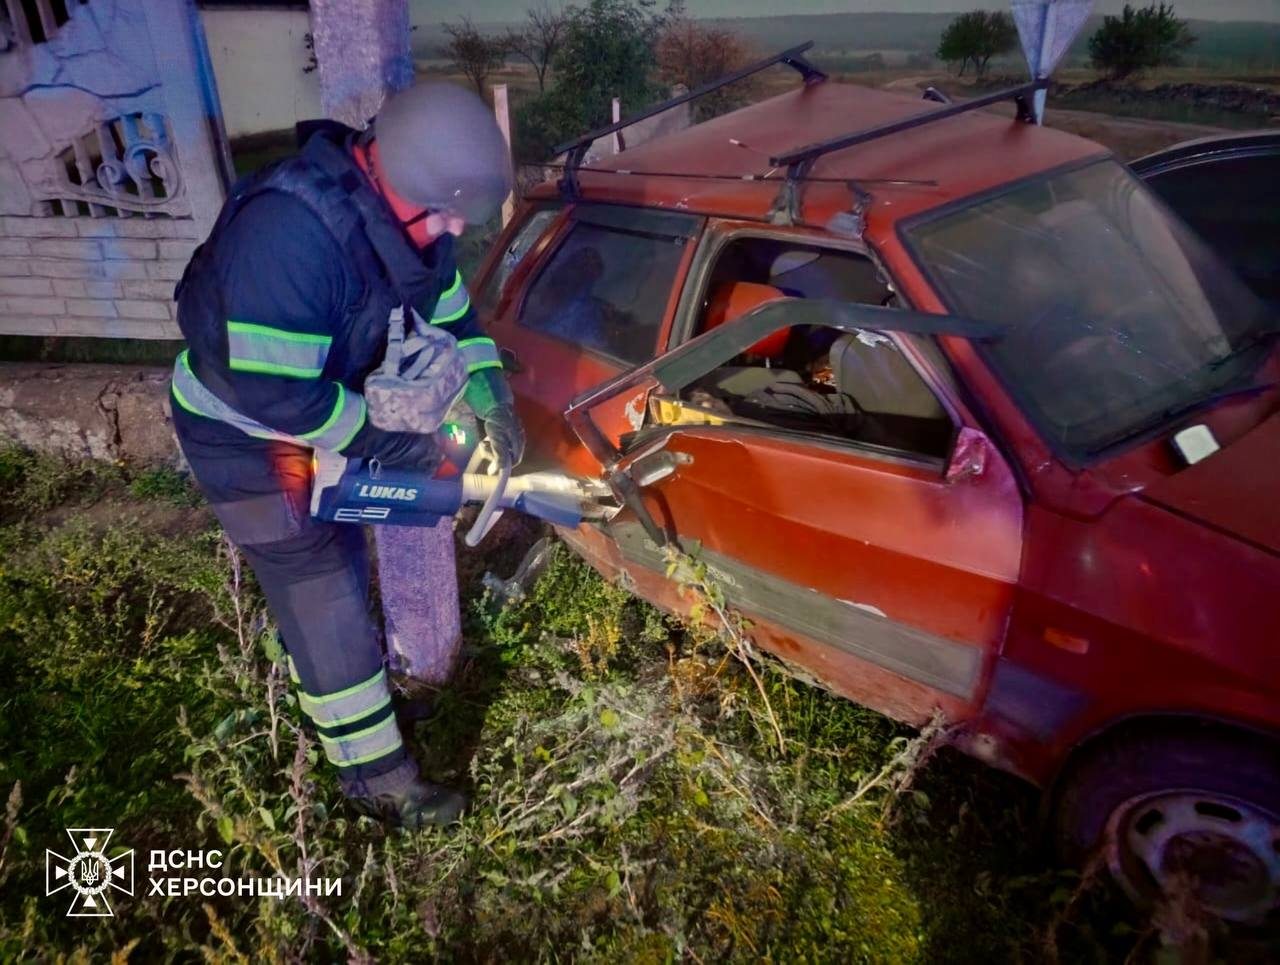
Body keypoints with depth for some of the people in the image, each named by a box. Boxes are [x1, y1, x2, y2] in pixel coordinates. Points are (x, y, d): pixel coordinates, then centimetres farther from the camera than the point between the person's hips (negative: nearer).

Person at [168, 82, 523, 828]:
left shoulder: (400, 208, -11)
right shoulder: (288, 234, -38)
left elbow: (448, 306, 3)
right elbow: (271, 394, -36)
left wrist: (492, 396, -9)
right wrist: (390, 442, -27)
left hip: (316, 406, 8)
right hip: (244, 431, -8)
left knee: (340, 565, 23)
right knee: (326, 603, -3)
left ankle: (320, 692, 50)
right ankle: (377, 777, 14)